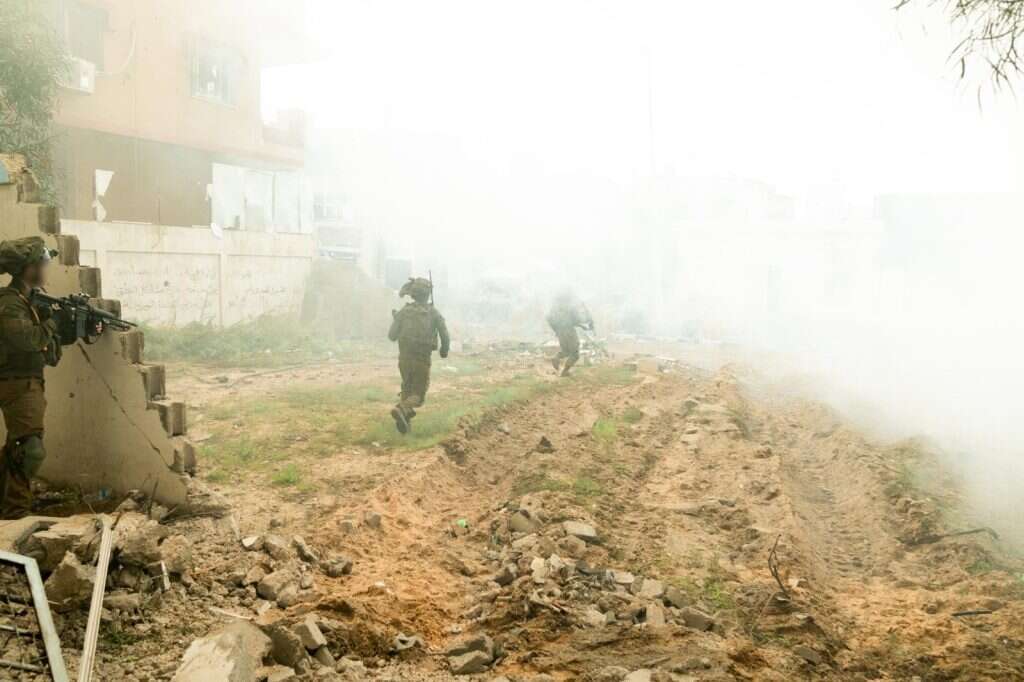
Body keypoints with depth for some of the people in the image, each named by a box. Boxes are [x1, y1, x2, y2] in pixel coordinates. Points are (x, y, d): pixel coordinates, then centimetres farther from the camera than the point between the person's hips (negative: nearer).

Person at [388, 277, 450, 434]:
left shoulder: (403, 312, 0)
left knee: (407, 389, 26)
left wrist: (395, 320, 18)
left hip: (404, 358, 3)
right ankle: (401, 410, -25)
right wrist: (445, 350, 16)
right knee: (418, 396, 5)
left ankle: (405, 421, 15)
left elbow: (392, 336, -1)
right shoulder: (434, 313, -3)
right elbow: (445, 337, -6)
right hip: (422, 360, -3)